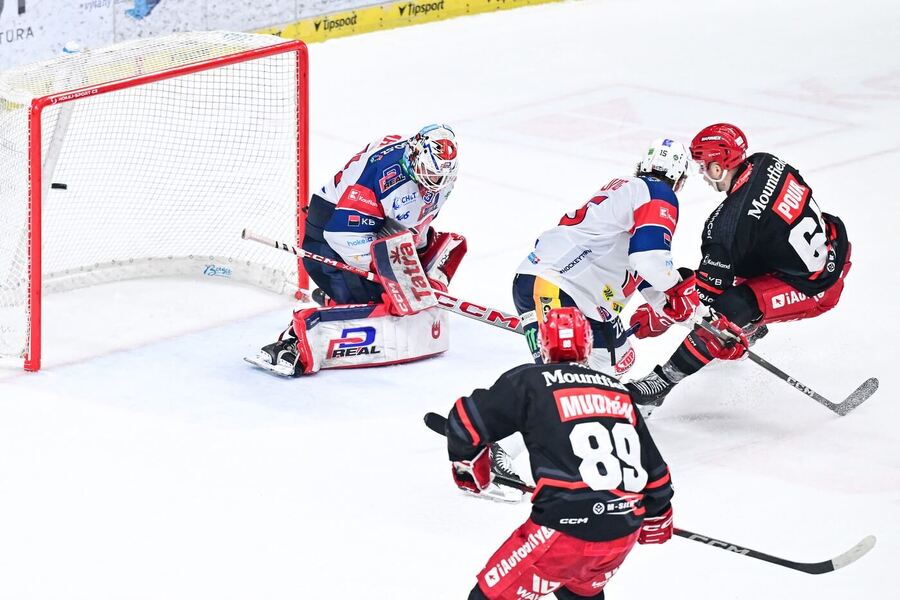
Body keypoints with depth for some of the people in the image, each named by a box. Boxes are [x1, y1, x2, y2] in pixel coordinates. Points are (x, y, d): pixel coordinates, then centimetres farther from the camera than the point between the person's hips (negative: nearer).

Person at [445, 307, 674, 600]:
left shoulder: (529, 381, 1)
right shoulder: (618, 392, 16)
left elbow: (467, 420, -1)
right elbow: (653, 467, 22)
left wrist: (468, 466, 19)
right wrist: (657, 515, 40)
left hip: (564, 531, -6)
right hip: (624, 536, 6)